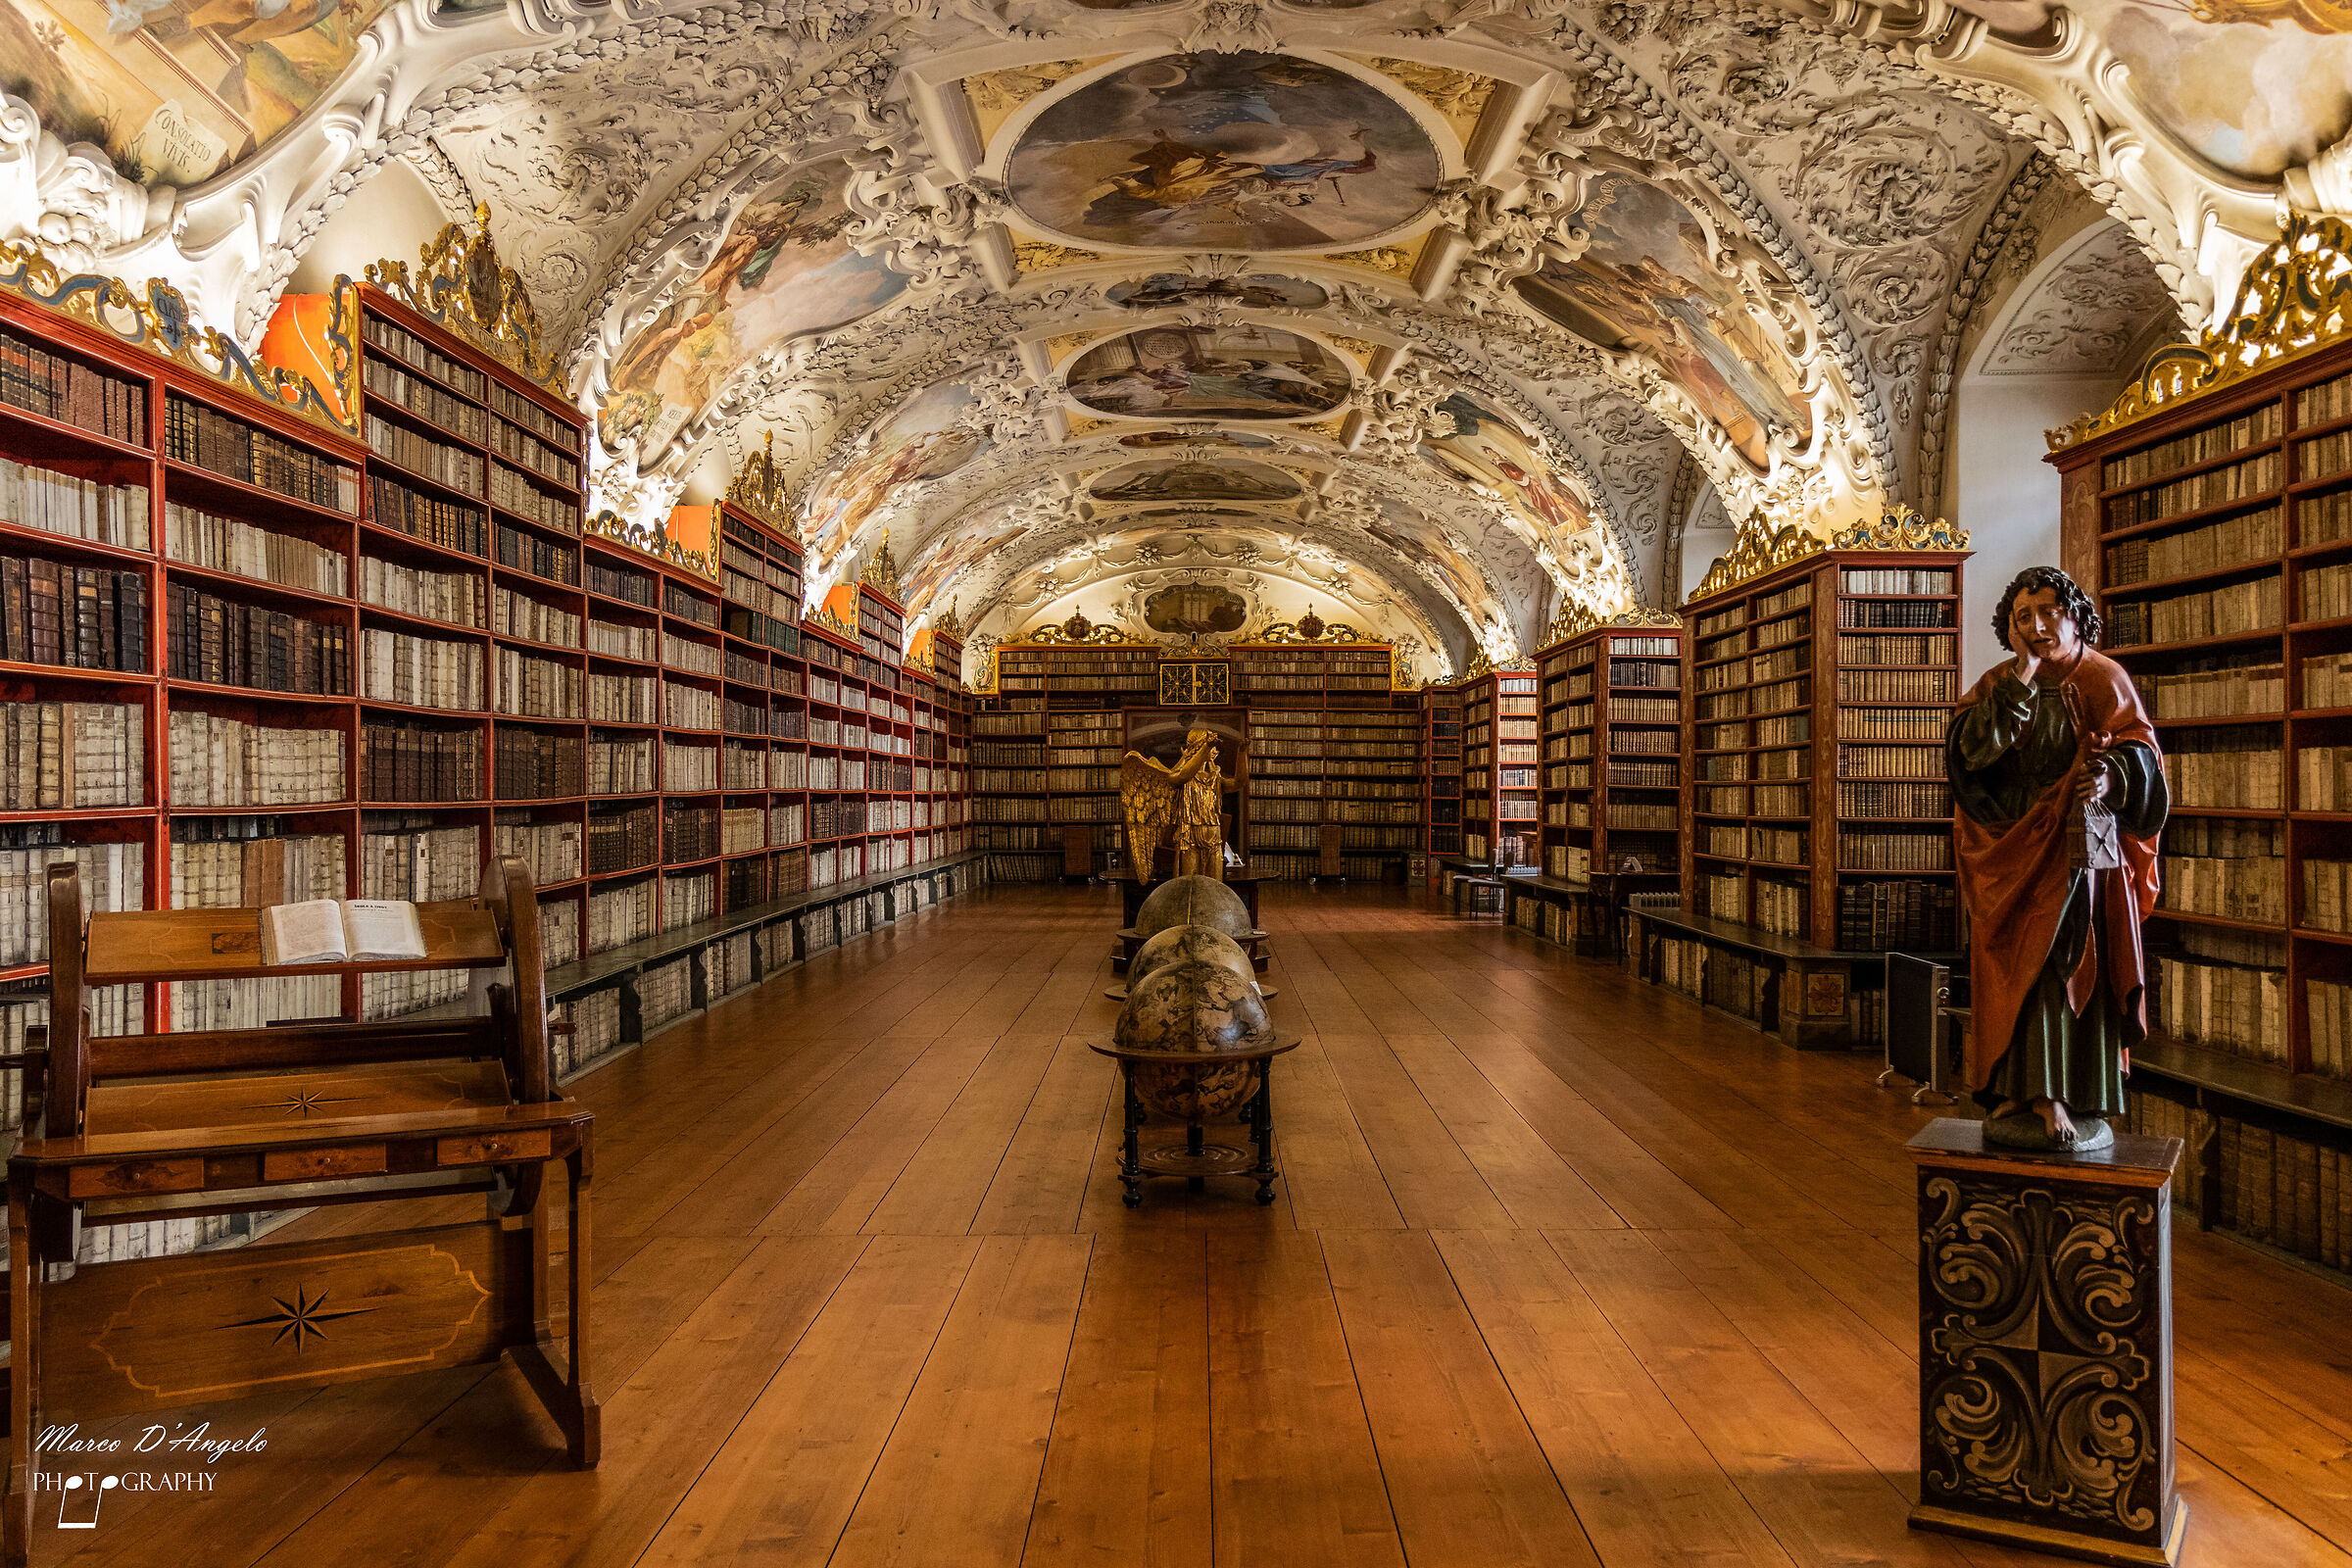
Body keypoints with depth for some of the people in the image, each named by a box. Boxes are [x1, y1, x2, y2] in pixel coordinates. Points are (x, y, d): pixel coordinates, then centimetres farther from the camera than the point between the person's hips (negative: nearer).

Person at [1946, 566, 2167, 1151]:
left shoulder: (2104, 680, 2)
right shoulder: (1999, 684, 5)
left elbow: (2142, 754, -4)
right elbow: (1971, 749, -12)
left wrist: (2111, 776, -26)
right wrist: (2021, 678, -16)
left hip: (2079, 850, -1)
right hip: (2014, 849, 2)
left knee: (2071, 966, -3)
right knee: (2016, 969, 0)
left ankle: (2067, 1099, 1)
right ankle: (2016, 1092, 5)